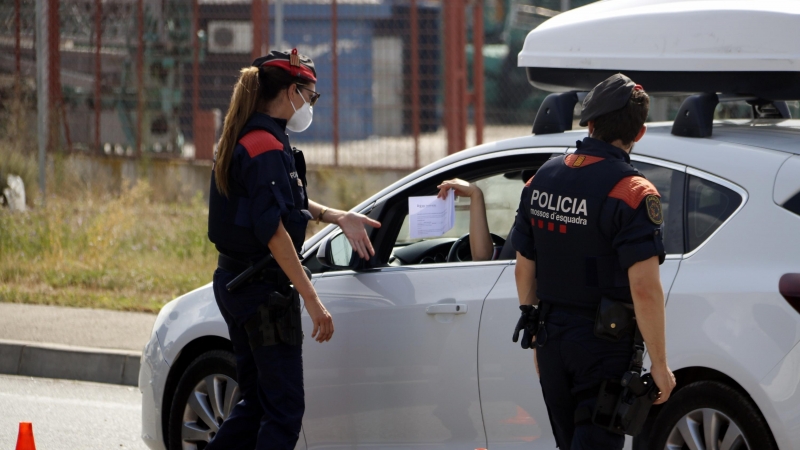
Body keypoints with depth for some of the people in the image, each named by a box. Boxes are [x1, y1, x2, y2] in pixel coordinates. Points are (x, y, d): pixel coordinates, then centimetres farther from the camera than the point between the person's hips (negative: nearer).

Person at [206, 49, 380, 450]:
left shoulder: (248, 139, 13)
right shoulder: (267, 147, -17)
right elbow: (272, 230, -24)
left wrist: (336, 217, 19)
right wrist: (312, 300, -24)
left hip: (233, 282, 10)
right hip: (264, 289, -10)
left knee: (257, 403, 17)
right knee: (284, 410, -5)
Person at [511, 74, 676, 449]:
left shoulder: (542, 181, 5)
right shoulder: (631, 193, -16)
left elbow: (524, 270, 11)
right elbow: (644, 288, -21)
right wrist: (659, 364, -14)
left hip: (553, 342, 6)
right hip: (605, 347, -6)